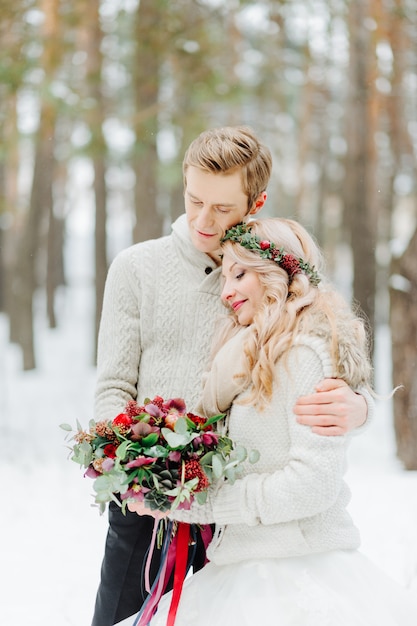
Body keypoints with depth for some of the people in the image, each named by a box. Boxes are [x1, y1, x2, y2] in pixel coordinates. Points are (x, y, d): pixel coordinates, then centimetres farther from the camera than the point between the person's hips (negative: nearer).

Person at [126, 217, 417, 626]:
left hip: (300, 575, -7)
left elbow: (314, 481, -17)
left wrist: (195, 503, -13)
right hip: (247, 569, 7)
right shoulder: (258, 357, 17)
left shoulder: (308, 353, -9)